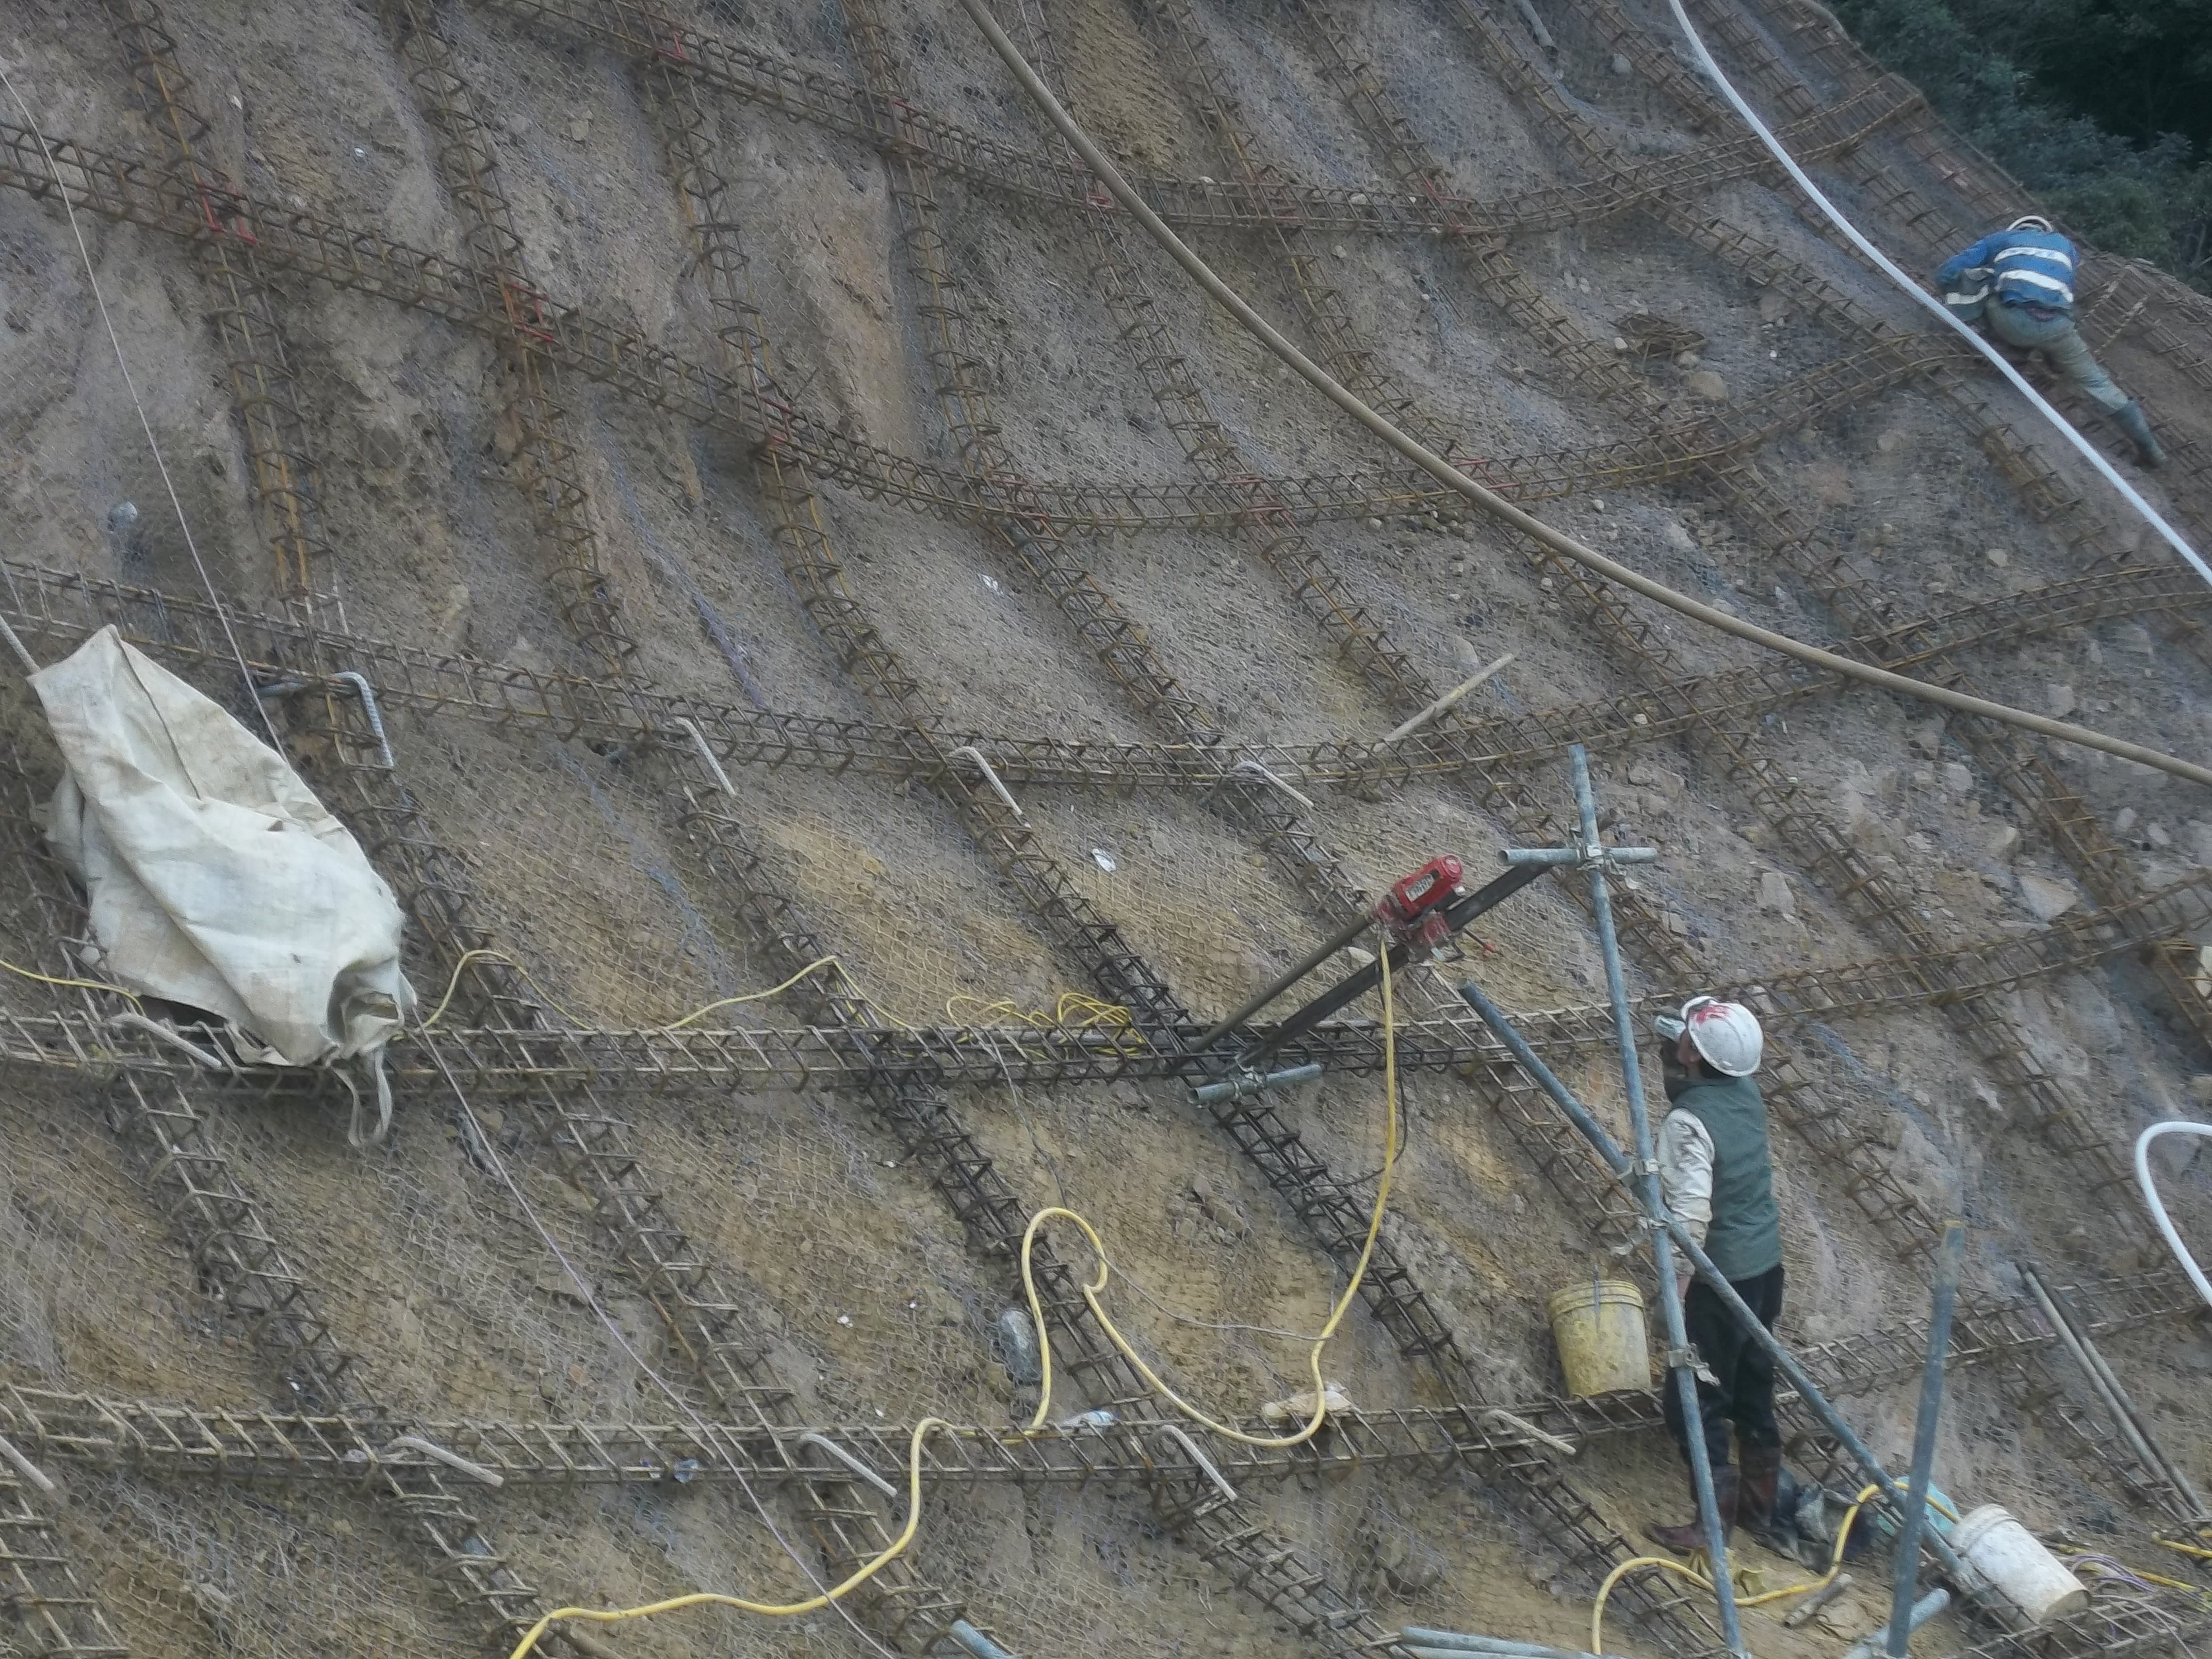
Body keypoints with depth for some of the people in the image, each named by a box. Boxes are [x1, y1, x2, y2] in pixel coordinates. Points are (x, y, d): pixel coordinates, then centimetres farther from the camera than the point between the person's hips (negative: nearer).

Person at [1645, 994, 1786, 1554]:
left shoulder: (1688, 1120, -25)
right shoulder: (1745, 1093, -1)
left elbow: (1691, 1214, -30)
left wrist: (1674, 1290, -23)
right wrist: (1672, 1062, 8)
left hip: (1721, 1278, -9)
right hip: (1765, 1263, 9)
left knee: (1694, 1400, 4)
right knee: (1753, 1391, 21)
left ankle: (1714, 1518, 8)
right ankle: (1760, 1506, 34)